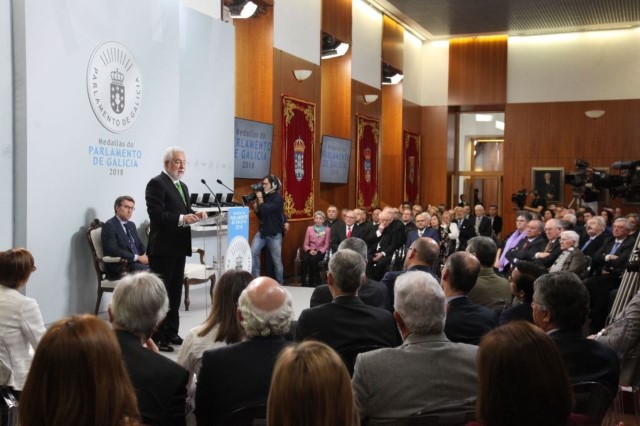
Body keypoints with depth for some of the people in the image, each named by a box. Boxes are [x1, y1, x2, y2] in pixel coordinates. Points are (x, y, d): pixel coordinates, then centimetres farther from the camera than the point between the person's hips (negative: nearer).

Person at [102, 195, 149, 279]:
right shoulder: (109, 225, -5)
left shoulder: (131, 225, 20)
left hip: (137, 263, 8)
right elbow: (112, 250, -16)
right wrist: (137, 257, -19)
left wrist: (145, 256, -2)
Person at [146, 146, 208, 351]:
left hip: (178, 247, 9)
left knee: (175, 291, 14)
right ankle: (156, 336, 3)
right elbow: (156, 214, -20)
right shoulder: (156, 183, -11)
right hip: (162, 248, -9)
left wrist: (195, 214, 0)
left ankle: (171, 332, 24)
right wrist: (182, 218, -28)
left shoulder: (182, 186, 18)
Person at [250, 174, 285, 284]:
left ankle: (280, 283, 19)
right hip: (262, 231, 6)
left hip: (274, 234, -6)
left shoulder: (278, 199, -12)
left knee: (276, 260, 4)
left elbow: (265, 210, -25)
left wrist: (260, 198, -11)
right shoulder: (265, 196, 8)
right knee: (253, 253, -11)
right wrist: (255, 205, -1)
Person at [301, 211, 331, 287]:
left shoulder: (327, 229, 7)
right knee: (305, 259, -32)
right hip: (310, 251, 2)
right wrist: (309, 250, -12)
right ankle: (304, 282, -26)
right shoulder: (309, 228, 13)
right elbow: (305, 244, 8)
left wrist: (318, 252, -14)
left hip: (320, 251, -2)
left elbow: (327, 245, 1)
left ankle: (313, 281, -21)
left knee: (313, 259, -35)